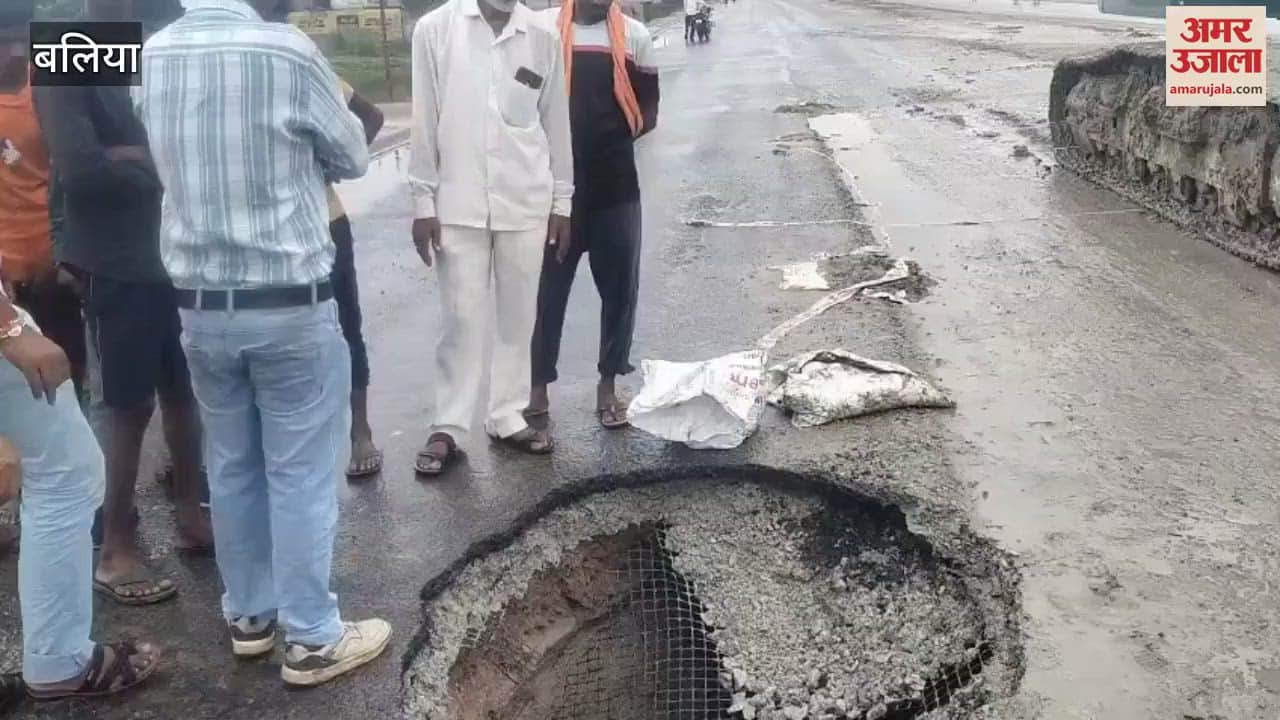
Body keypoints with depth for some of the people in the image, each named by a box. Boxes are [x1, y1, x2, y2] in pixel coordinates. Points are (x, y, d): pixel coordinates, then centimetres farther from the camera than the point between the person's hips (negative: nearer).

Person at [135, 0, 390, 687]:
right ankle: (312, 639, 17)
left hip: (198, 305, 6)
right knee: (300, 473, 5)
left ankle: (248, 615, 32)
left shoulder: (150, 56, 1)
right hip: (290, 306, -5)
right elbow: (352, 158, -1)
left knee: (231, 464, 17)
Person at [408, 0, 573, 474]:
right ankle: (448, 427, 13)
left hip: (526, 202, 2)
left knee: (518, 316, 8)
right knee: (461, 318, 2)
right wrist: (423, 202, -2)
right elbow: (425, 120, -1)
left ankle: (507, 417, 21)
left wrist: (562, 200, 7)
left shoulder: (543, 38, 4)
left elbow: (556, 122, 8)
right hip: (459, 203, -2)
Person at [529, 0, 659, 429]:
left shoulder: (634, 36, 6)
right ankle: (538, 385, 20)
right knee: (547, 286, 5)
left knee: (619, 286, 5)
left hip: (615, 185, 2)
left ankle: (607, 385, 20)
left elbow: (648, 109, 8)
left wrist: (618, 133, -8)